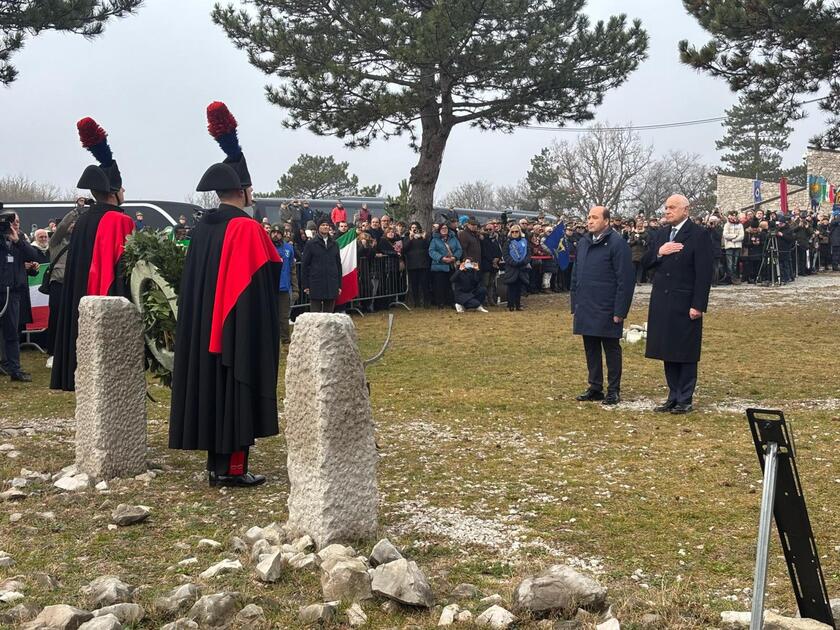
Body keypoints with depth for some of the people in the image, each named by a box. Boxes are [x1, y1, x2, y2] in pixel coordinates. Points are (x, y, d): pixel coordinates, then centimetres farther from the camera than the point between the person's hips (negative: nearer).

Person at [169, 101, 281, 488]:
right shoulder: (247, 228, -15)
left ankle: (217, 464, 19)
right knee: (236, 394, -1)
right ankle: (231, 468, 2)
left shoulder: (203, 228, 7)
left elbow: (193, 284, 14)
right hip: (241, 332, -7)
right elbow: (271, 274, -15)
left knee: (213, 390, 13)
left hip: (204, 331, 8)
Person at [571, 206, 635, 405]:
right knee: (591, 349, 12)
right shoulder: (583, 243, 12)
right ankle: (595, 387, 22)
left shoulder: (617, 243, -11)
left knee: (611, 349, 3)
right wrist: (575, 305, 13)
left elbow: (626, 279, -13)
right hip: (585, 310, 7)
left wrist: (620, 311, -16)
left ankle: (614, 390, 12)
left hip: (607, 311, -7)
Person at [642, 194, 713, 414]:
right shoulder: (660, 234, 13)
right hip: (662, 303, 6)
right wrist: (659, 253, -9)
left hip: (685, 305, -6)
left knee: (685, 353, 1)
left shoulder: (699, 235, -8)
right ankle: (673, 396, 19)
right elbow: (646, 263, 12)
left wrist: (698, 305, -16)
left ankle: (685, 399, 9)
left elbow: (704, 273, -12)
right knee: (668, 352, 10)